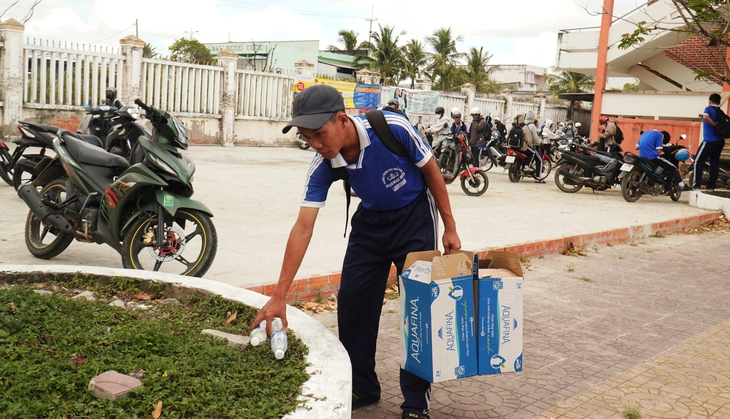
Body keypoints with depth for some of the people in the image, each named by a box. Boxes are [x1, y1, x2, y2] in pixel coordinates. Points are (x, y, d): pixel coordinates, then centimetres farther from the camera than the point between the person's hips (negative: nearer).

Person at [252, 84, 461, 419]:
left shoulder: (393, 129, -32)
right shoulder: (323, 166, -22)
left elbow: (431, 171, -14)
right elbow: (303, 228, -23)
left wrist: (449, 227, -10)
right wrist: (279, 296, -27)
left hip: (415, 216, -3)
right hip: (371, 219, 4)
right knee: (351, 303, 1)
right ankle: (362, 387, 20)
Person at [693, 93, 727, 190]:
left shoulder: (709, 109, -5)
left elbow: (705, 117, -27)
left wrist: (714, 125, -18)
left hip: (709, 141, -7)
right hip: (720, 141, 7)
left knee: (698, 161, -2)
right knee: (715, 162, 10)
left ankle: (697, 184, -8)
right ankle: (711, 185, 10)